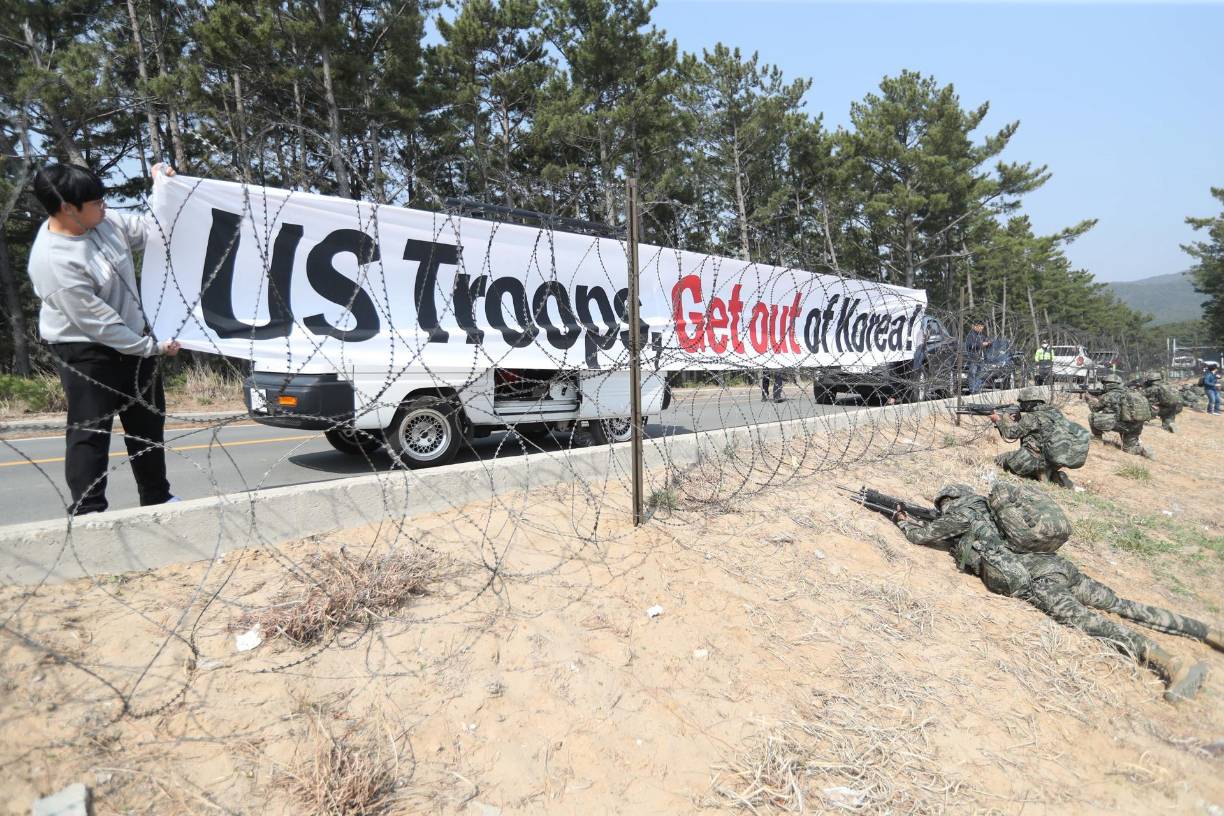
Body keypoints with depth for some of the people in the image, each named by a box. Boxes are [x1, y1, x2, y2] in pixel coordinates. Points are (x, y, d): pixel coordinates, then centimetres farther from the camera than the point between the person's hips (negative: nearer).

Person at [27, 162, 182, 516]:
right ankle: (88, 511, 7)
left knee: (148, 424, 15)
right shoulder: (52, 261, -25)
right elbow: (98, 323, -23)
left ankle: (156, 498, 29)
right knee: (90, 433, -3)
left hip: (133, 340, 8)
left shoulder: (104, 222, -4)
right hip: (87, 352, -8)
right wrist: (152, 347, -17)